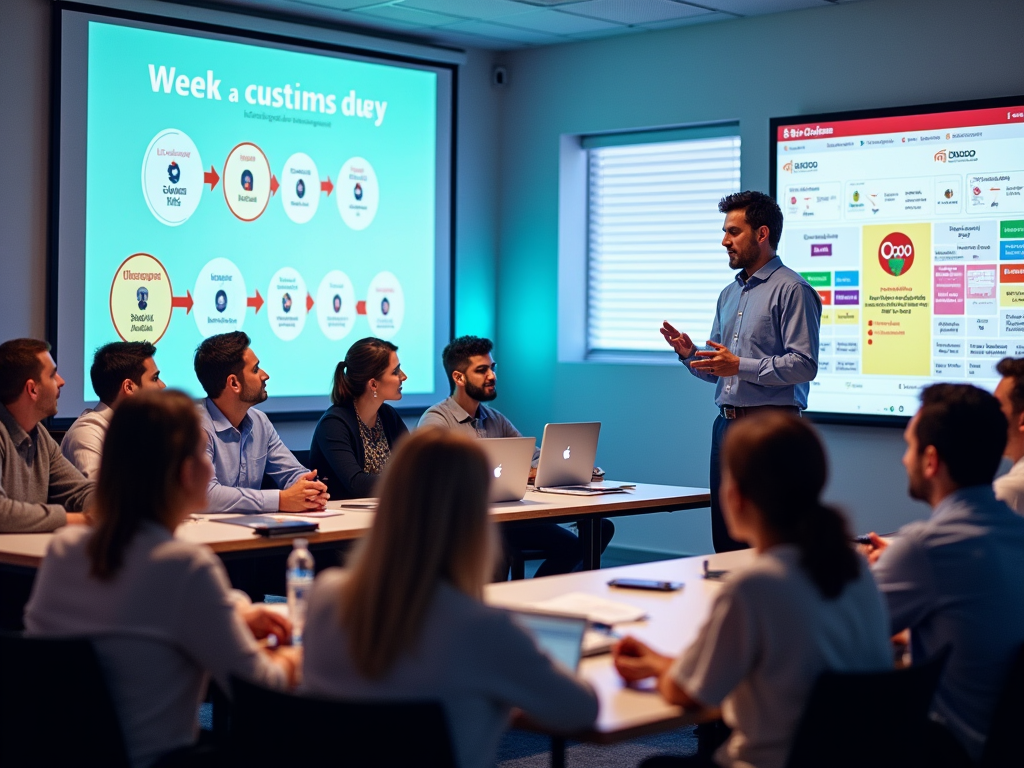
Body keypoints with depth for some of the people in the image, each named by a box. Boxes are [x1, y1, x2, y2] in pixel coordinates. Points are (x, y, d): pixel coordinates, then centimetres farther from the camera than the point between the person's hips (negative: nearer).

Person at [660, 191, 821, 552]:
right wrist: (690, 354, 1)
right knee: (726, 542, 10)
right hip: (727, 425, 9)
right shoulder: (729, 294, 19)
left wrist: (740, 366, -21)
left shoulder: (791, 290, -8)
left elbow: (804, 364, -17)